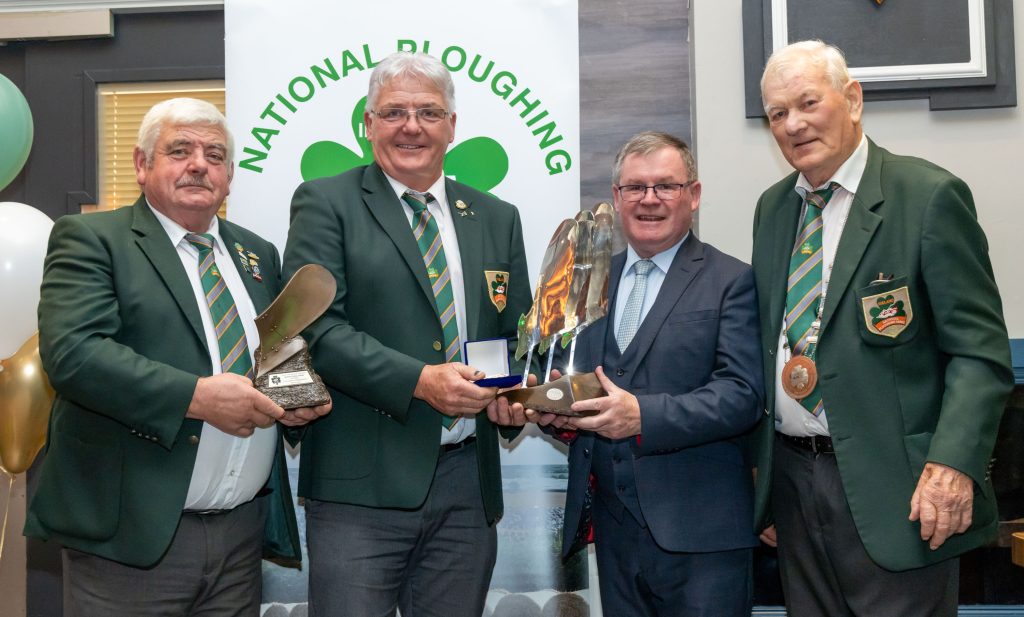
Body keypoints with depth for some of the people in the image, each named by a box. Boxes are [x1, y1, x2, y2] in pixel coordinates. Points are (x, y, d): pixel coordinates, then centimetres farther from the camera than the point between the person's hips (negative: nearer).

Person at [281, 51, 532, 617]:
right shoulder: (325, 204, 1)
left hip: (469, 483, 4)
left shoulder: (497, 219, 13)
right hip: (362, 482, -4)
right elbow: (316, 327, -10)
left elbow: (518, 333, 16)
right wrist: (419, 380, -19)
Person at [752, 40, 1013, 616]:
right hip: (791, 477, 6)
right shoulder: (772, 207, 10)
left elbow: (980, 349, -11)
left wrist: (954, 462, -22)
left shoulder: (930, 195, -8)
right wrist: (759, 461, 12)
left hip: (891, 488, -5)